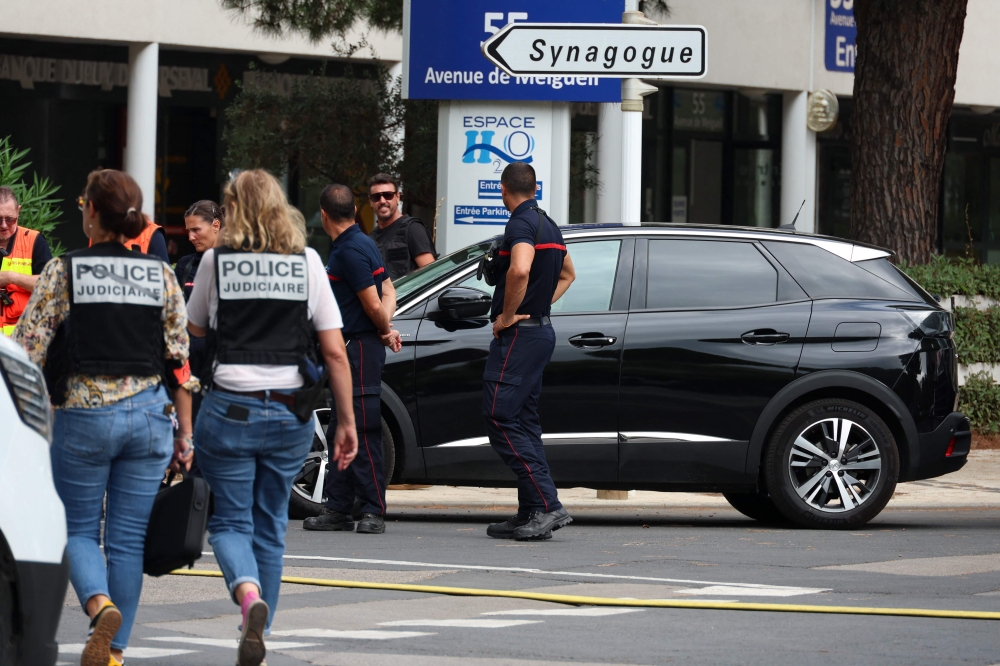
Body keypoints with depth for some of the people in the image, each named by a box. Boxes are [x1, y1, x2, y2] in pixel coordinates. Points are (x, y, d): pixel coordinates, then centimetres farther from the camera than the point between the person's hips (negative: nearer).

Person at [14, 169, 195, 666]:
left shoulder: (63, 272, -4)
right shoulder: (161, 275, 4)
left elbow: (26, 351, -6)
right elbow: (180, 362, 5)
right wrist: (185, 436, 10)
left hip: (83, 415, -2)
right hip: (149, 415, 2)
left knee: (78, 529, 11)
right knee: (128, 539, 8)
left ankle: (100, 606, -18)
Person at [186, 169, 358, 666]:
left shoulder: (216, 260, -2)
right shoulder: (307, 262, 2)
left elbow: (194, 332, 9)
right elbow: (335, 352, 1)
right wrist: (346, 421, 6)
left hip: (230, 408, -2)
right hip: (291, 413, 2)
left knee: (230, 520, 5)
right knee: (270, 527, 15)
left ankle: (249, 595, -24)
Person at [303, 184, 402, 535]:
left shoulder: (352, 250, -17)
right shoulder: (354, 245, 15)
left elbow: (374, 305, -17)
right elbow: (387, 294, 17)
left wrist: (385, 332, 2)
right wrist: (387, 328, 1)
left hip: (361, 348, -11)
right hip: (350, 349, 11)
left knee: (363, 433, -8)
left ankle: (374, 511, -7)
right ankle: (337, 509, 16)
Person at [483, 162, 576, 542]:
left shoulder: (521, 224, -14)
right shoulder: (548, 225, 17)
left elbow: (520, 270, -34)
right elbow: (567, 274, 33)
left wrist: (507, 315, -20)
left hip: (518, 335, -10)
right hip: (541, 329, 10)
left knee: (500, 418, -12)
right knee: (524, 421, 12)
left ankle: (547, 506, -19)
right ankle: (531, 513, 10)